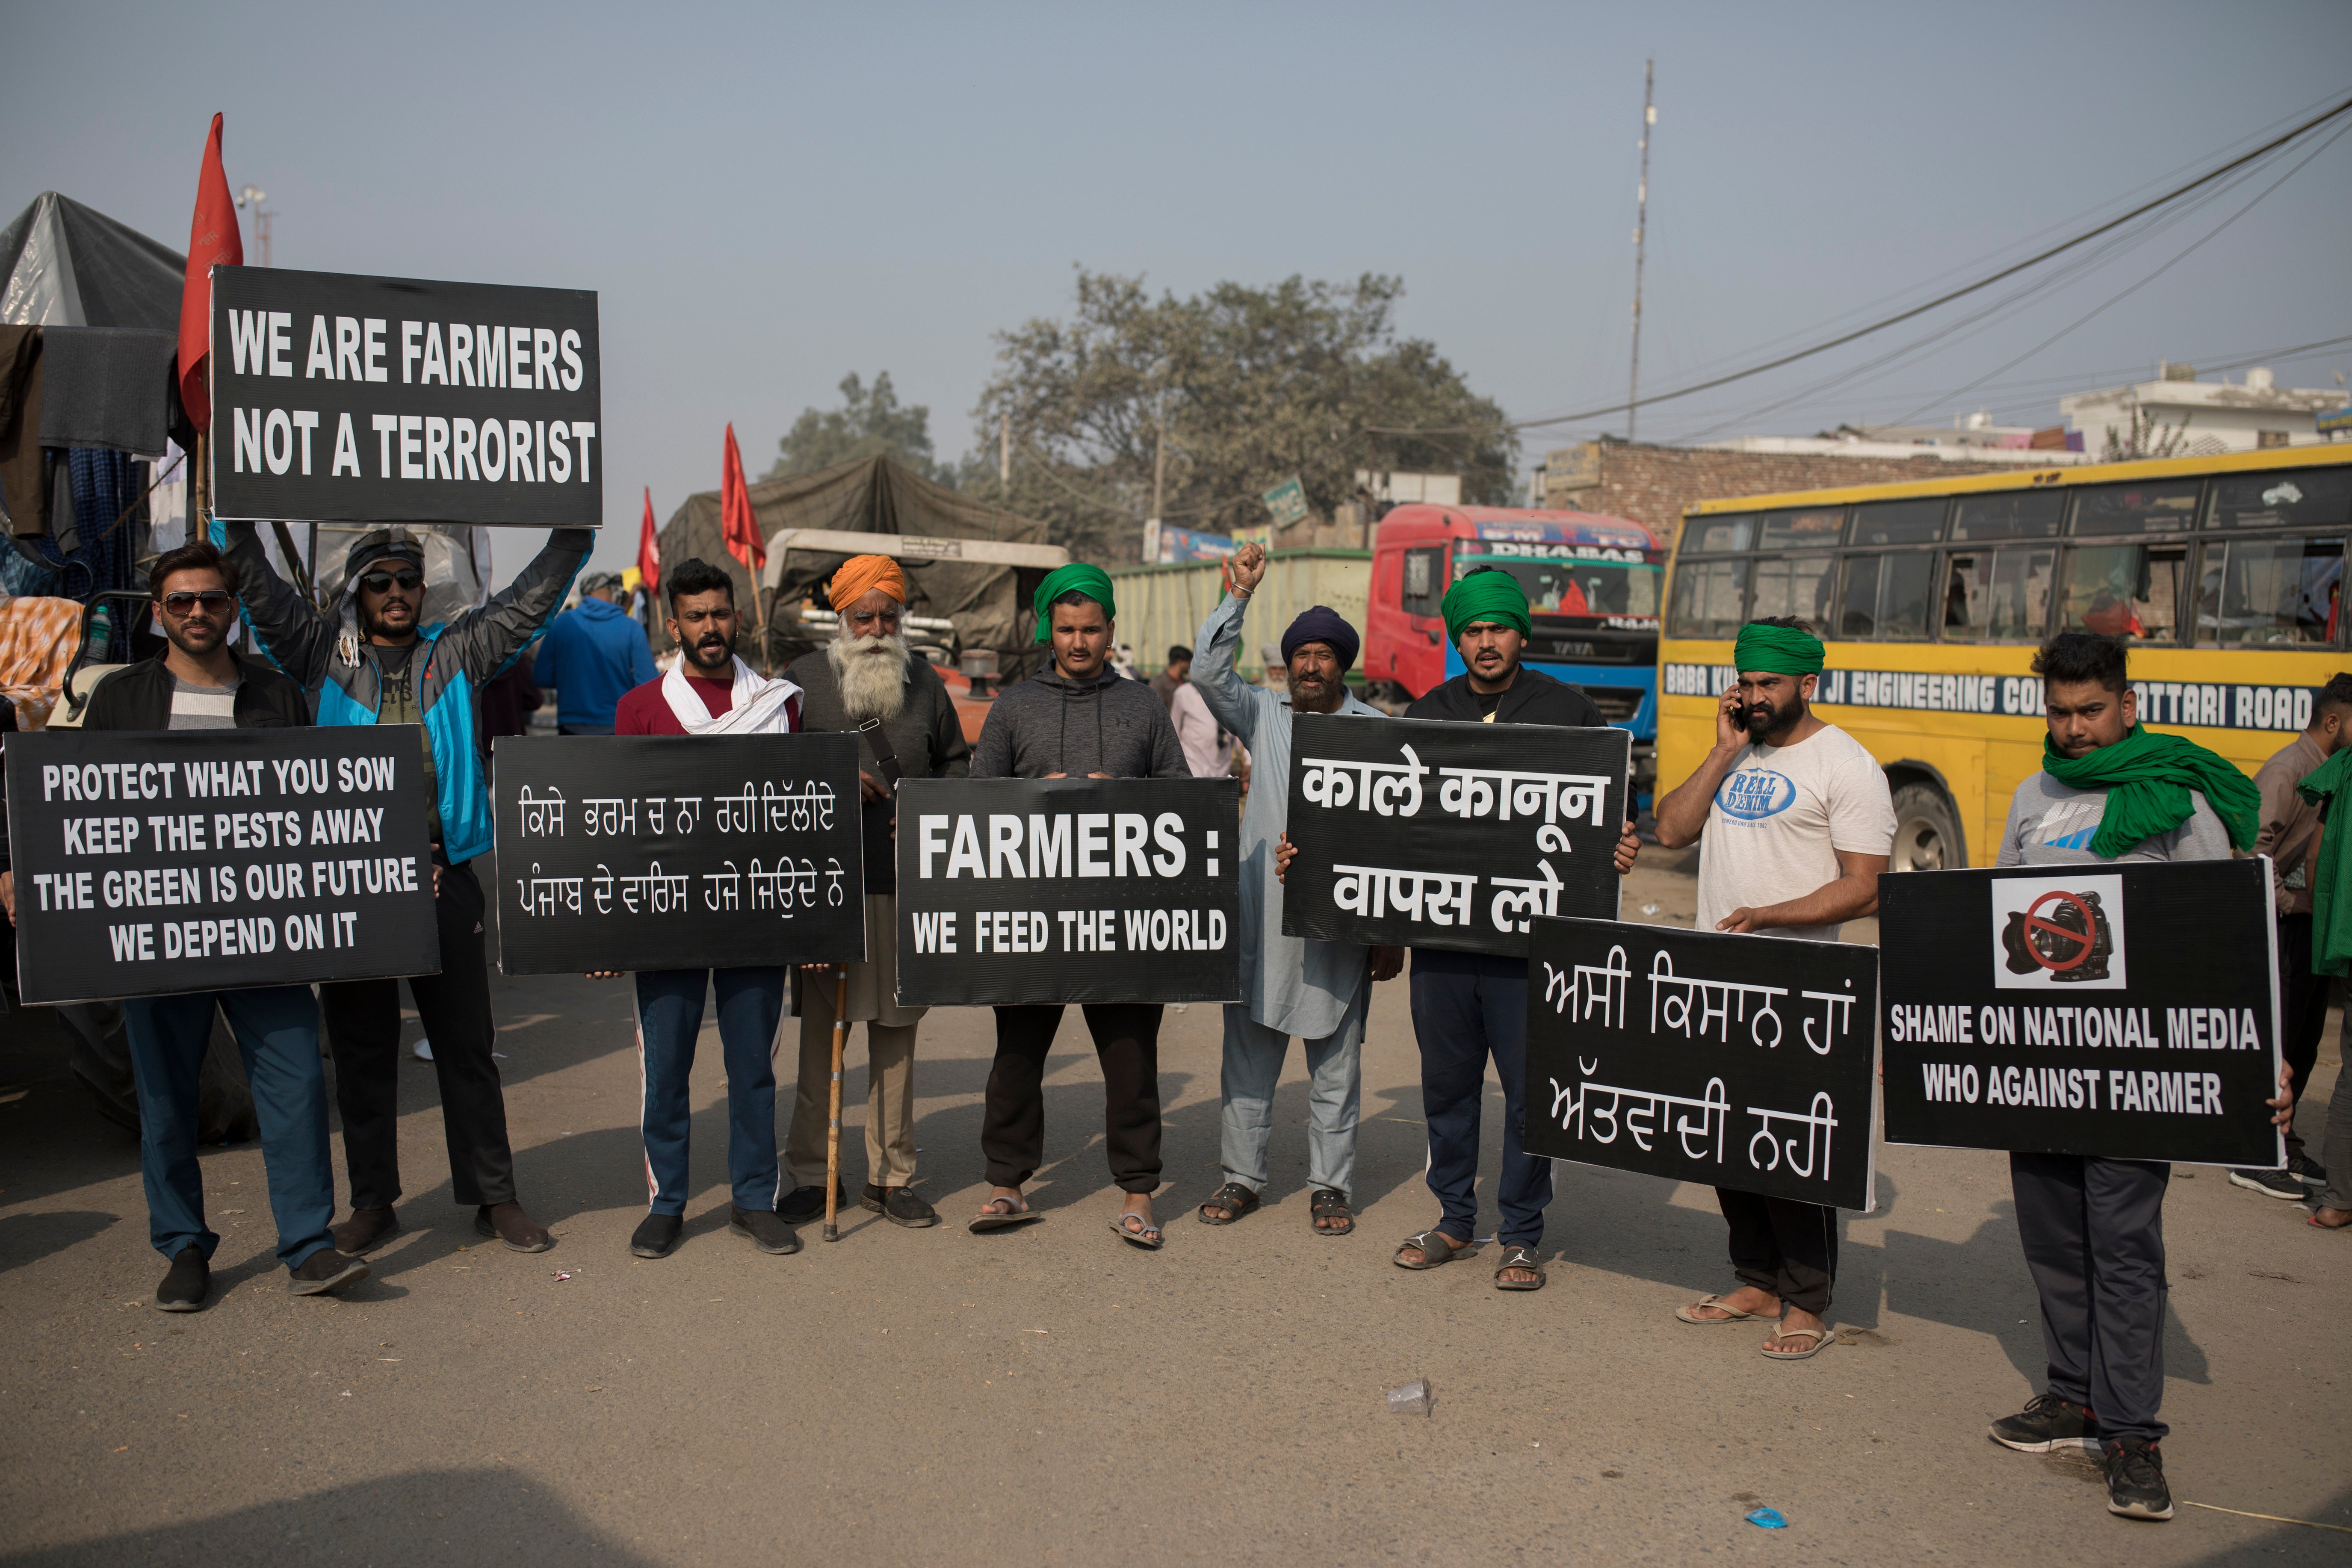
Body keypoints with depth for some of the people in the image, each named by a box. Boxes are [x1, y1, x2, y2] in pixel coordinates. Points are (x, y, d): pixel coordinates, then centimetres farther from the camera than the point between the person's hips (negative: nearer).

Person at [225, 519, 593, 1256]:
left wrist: (574, 530, -4)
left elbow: (531, 598, 6)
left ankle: (494, 1196, 17)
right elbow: (261, 592, 0)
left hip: (442, 881, 0)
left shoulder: (456, 652, 10)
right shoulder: (324, 653, 9)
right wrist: (234, 519, -10)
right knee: (361, 1049, 10)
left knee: (467, 1044, 7)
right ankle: (371, 1201, 23)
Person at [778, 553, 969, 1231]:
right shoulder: (805, 678, 4)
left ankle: (890, 1177, 17)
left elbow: (956, 761, 20)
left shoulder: (924, 679, 12)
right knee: (820, 1028, 3)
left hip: (908, 882, 2)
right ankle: (812, 1173, 15)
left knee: (896, 1030, 8)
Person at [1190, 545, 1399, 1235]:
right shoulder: (1263, 714, 8)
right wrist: (1239, 595, -13)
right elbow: (1210, 674, -8)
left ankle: (1330, 1185, 19)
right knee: (1248, 1053, 8)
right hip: (1261, 917, 1)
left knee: (1336, 1063, 7)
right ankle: (1242, 1175, 20)